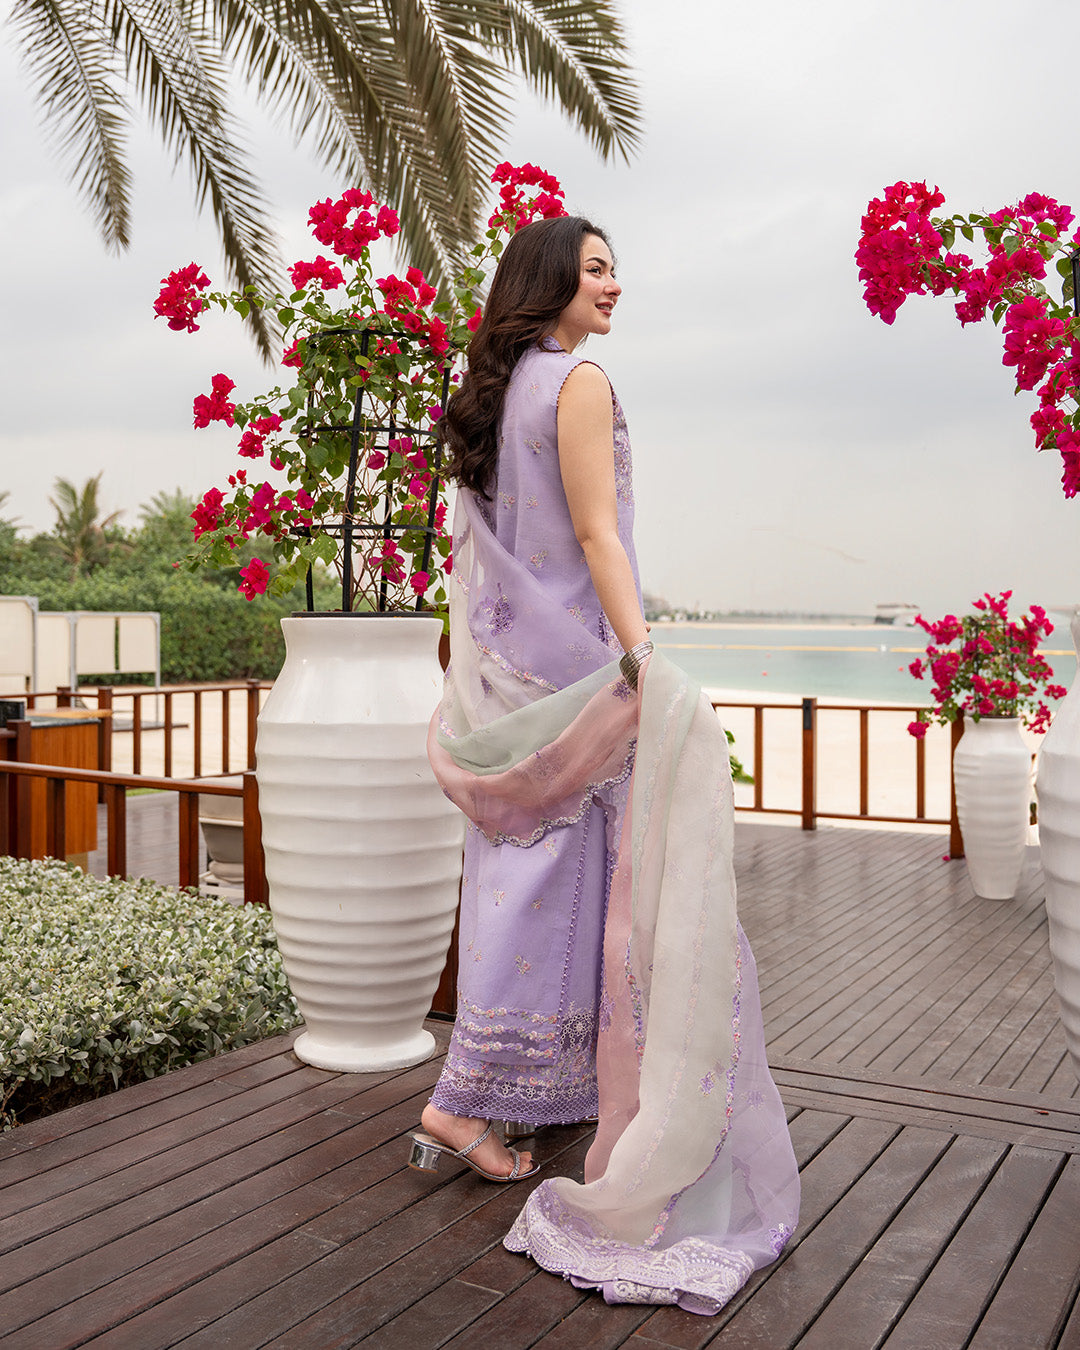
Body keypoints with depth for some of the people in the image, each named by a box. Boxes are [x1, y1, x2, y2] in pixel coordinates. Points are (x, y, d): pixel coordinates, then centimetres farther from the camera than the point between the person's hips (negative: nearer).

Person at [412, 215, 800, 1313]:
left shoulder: (487, 394, 16)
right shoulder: (580, 381, -8)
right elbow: (596, 536, -17)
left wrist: (468, 678, 23)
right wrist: (646, 665, -22)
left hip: (504, 675, 8)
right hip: (572, 662, -8)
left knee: (516, 874, 13)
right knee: (579, 878, 0)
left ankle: (463, 1109, 22)